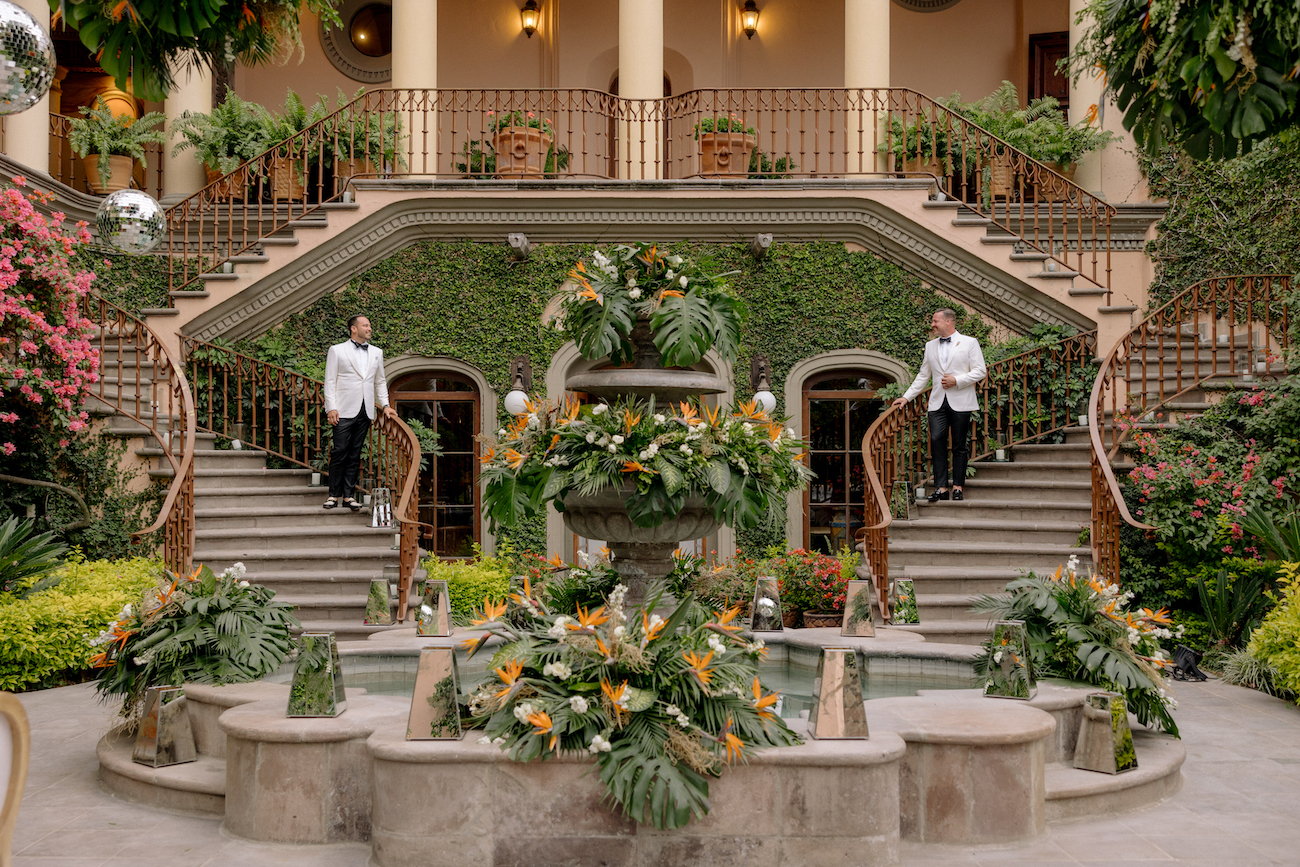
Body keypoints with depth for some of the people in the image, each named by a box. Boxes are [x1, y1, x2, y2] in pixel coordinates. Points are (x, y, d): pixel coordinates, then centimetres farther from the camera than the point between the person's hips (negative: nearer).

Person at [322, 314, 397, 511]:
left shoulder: (376, 352, 16)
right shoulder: (337, 350, 4)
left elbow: (380, 382, 21)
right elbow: (330, 382, 1)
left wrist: (385, 405, 9)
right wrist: (331, 408, -8)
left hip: (365, 412, 4)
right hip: (344, 411, -4)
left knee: (355, 455, 6)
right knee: (339, 453, -5)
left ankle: (348, 495, 9)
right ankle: (334, 495, 3)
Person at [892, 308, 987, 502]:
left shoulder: (969, 343, 3)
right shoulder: (930, 346, 16)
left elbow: (980, 371, -2)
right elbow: (923, 376, 19)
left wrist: (956, 380, -13)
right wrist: (906, 397, 12)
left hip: (960, 402, -4)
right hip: (938, 402, 4)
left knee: (959, 446, 1)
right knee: (937, 441, -6)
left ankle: (958, 488, 8)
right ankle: (941, 488, -3)